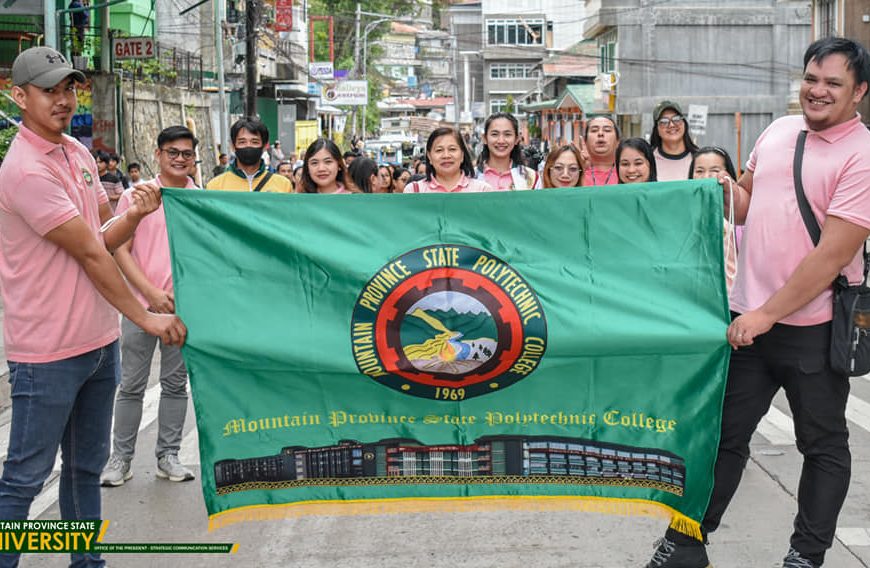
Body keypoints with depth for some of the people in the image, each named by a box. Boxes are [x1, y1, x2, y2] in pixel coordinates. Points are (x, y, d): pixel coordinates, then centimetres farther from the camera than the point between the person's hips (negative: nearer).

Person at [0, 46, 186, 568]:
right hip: (48, 352, -8)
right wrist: (145, 317, -12)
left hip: (100, 340, 9)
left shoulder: (80, 153, 8)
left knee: (87, 466, 18)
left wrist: (134, 215, -9)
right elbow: (90, 254, -17)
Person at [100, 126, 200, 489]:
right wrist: (151, 292, -13)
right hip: (140, 304, -2)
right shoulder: (136, 196, -2)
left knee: (175, 384, 9)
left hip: (184, 306, 2)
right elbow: (120, 249, -4)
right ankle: (121, 458, 15)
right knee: (131, 386, 5)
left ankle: (168, 456, 19)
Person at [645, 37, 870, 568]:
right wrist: (726, 188, -1)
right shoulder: (779, 131, 7)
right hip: (749, 316, 5)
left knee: (823, 444, 10)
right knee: (724, 434, 12)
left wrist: (768, 314, -19)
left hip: (813, 326, -5)